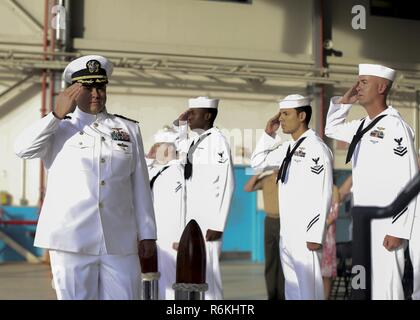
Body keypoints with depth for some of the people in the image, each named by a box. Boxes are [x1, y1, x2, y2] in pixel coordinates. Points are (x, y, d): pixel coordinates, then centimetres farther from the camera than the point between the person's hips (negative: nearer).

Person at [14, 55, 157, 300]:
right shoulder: (58, 129, 10)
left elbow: (140, 185, 12)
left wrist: (147, 233, 9)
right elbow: (23, 149, -9)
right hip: (71, 240, -1)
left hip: (119, 242, 2)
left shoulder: (129, 129, 14)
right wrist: (58, 114, -11)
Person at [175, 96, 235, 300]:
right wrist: (180, 124, 16)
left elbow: (227, 185, -14)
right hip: (191, 219, 8)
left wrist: (218, 225, -17)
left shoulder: (217, 141, -11)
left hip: (208, 221, -8)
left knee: (207, 271, -6)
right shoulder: (194, 141, 12)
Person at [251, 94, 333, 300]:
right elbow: (258, 162, 26)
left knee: (308, 286, -6)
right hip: (286, 232, 9)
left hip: (305, 232, -9)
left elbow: (322, 195, -16)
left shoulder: (316, 148, -12)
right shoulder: (288, 148, 13)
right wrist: (269, 134, 13)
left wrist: (315, 236, -19)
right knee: (292, 286, 14)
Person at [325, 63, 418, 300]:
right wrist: (345, 101, 15)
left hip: (385, 228, -8)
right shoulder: (363, 126, 13)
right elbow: (332, 129, 32)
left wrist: (398, 230, -20)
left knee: (385, 290, -8)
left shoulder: (394, 126, -12)